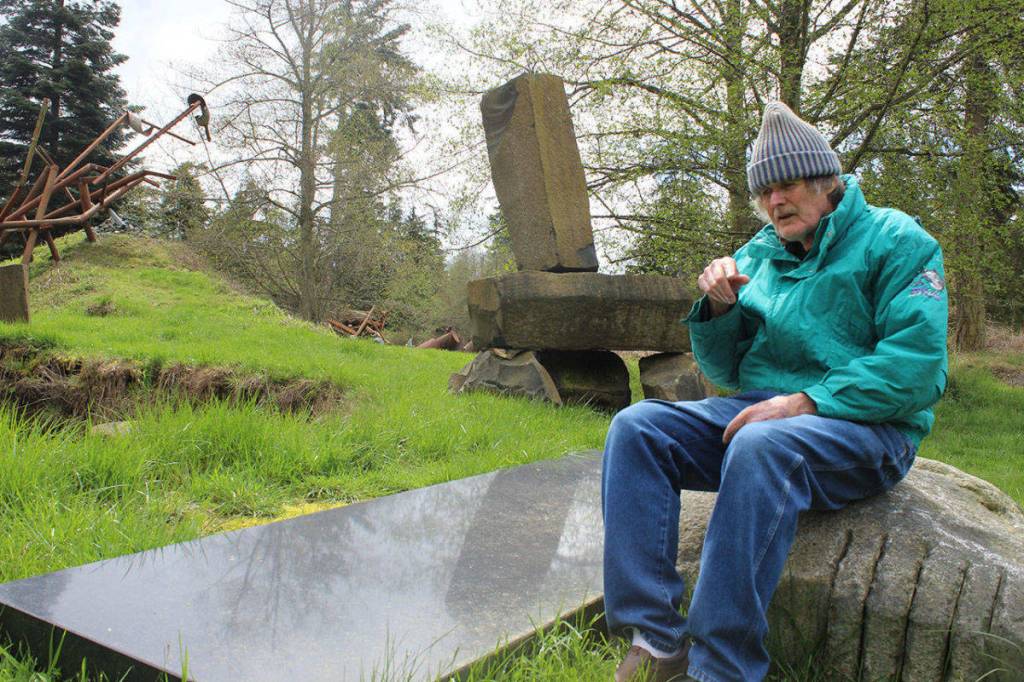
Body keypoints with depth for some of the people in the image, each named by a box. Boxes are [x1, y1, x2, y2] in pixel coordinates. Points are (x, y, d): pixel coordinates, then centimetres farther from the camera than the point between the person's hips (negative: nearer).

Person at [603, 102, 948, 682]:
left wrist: (808, 401, -21)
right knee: (637, 428, -17)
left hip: (868, 427, -5)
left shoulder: (896, 240, 0)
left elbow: (918, 368, -13)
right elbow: (728, 371, 16)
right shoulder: (758, 254, 15)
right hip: (758, 410, 6)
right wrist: (720, 308, -3)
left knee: (761, 447, -38)